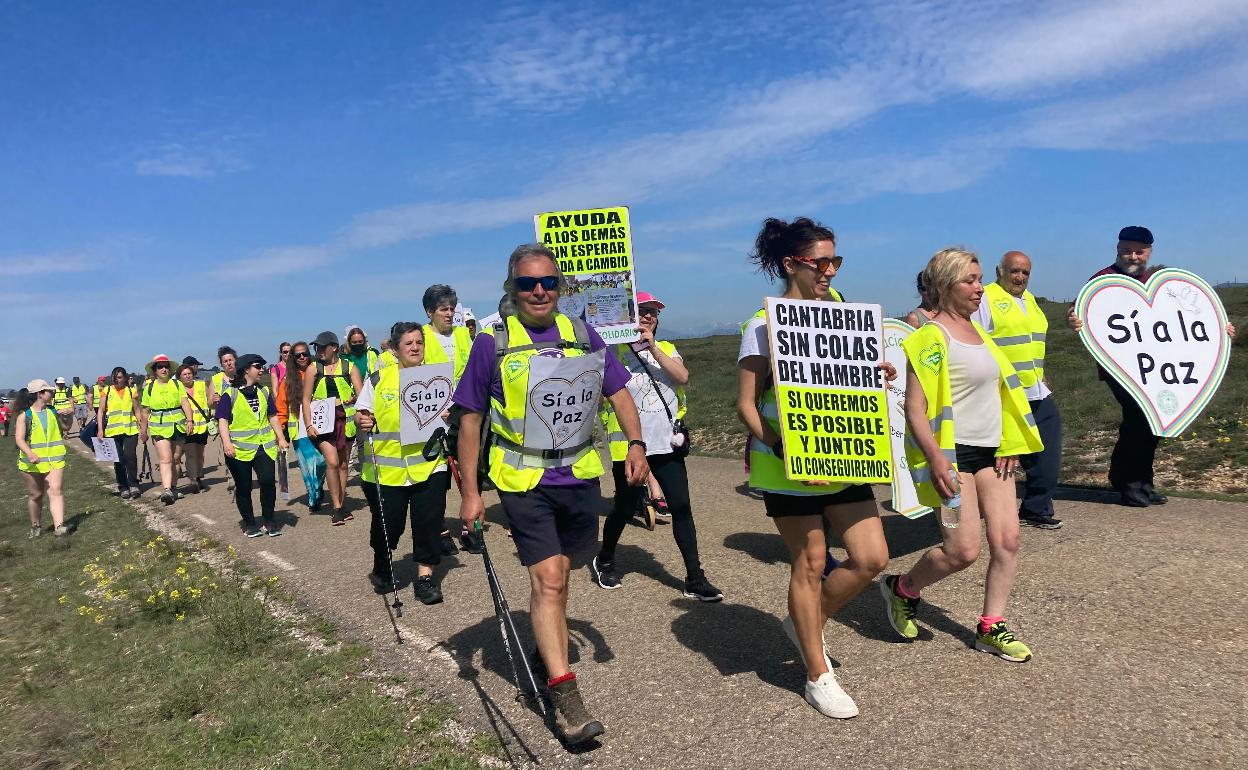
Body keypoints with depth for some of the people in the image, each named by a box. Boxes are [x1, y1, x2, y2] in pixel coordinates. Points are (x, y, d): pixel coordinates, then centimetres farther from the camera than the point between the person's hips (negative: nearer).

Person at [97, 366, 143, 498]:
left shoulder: (131, 391, 8)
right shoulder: (107, 391, 6)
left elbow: (137, 411, 11)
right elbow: (100, 411, 4)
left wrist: (143, 429, 5)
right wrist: (100, 429, -6)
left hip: (130, 430, -1)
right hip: (113, 431, 1)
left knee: (130, 456, -11)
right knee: (118, 460, 5)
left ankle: (133, 485, 0)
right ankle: (123, 487, 13)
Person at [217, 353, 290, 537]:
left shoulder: (264, 392, 13)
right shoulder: (230, 394, -3)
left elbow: (272, 417, 18)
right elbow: (222, 420, -7)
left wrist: (281, 438, 10)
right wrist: (227, 443, -19)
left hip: (264, 446, 3)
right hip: (239, 449, -3)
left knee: (268, 481, -11)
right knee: (243, 488, 6)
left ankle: (268, 521, 4)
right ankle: (249, 524, 19)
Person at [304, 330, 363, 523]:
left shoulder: (349, 368, 5)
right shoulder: (314, 369, 5)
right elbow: (306, 399, 4)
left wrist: (354, 399, -21)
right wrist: (309, 425, -5)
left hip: (345, 420, 2)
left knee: (343, 464, 10)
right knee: (332, 461, -16)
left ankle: (341, 505, 22)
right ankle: (337, 508, -8)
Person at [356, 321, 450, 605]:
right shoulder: (379, 379, 3)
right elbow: (361, 415, 7)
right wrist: (362, 422, -15)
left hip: (429, 465, 1)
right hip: (386, 468, -1)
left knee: (428, 523, 1)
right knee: (387, 524, 7)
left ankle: (425, 576, 17)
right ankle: (381, 568, 34)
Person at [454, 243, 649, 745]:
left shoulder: (583, 335, 4)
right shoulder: (492, 344, -5)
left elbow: (618, 390, 9)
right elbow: (470, 420, -2)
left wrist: (635, 443, -6)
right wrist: (469, 492, -4)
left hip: (579, 474, 4)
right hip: (523, 480, -4)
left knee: (557, 576, 18)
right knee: (547, 581, -8)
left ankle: (548, 649, 42)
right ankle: (565, 695, -2)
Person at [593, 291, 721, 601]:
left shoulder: (667, 349, 11)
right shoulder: (616, 352, -1)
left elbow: (683, 377, -8)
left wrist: (652, 346, -15)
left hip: (666, 443, 3)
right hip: (629, 444, -3)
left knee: (681, 507, -1)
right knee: (625, 507, 9)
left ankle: (694, 578, 5)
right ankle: (604, 561, 35)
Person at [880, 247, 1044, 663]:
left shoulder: (976, 330, 12)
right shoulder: (932, 337, -13)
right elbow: (915, 408, -19)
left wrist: (1008, 445, 12)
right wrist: (935, 459, -27)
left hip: (990, 450, 8)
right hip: (953, 453, -8)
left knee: (1007, 540, 4)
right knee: (964, 550, -7)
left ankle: (991, 628, 17)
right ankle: (901, 589, 18)